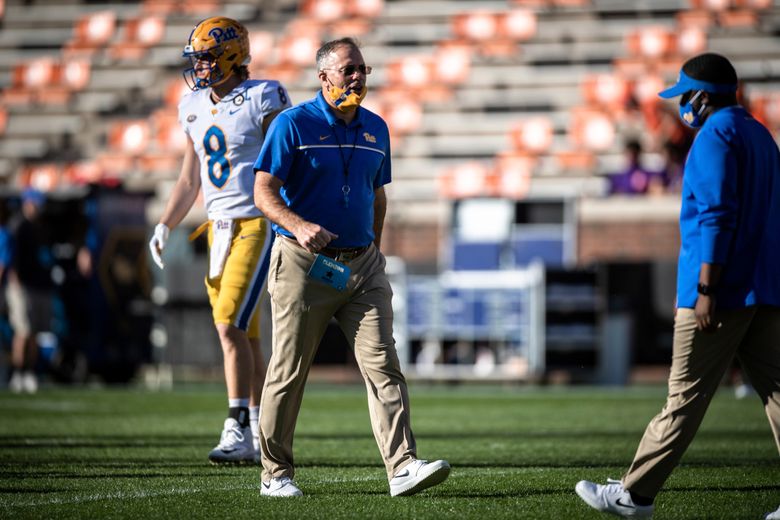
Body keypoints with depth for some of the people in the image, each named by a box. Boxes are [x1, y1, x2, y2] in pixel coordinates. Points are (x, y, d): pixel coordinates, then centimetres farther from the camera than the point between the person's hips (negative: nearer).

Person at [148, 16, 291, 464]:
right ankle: (262, 438, 14)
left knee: (231, 326, -16)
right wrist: (164, 226, 11)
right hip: (219, 226, 7)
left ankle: (239, 431, -14)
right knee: (245, 337, 9)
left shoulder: (263, 100, -8)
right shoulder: (194, 108, 13)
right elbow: (190, 181, 20)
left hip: (258, 225, -7)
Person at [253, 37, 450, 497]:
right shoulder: (294, 124, -7)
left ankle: (403, 467, -13)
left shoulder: (375, 129, 11)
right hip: (305, 266, -4)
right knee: (289, 373, 3)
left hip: (362, 265, 4)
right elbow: (264, 191, -11)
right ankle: (276, 474, 15)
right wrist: (298, 226, -27)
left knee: (384, 365, -8)